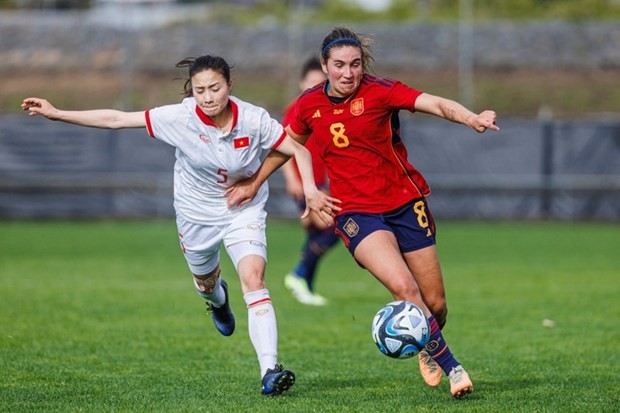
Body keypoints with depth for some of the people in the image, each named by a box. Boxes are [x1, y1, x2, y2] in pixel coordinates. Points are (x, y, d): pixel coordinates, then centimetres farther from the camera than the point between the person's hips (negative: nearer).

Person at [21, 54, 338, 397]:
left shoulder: (253, 120, -23)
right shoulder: (179, 118, -24)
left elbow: (298, 151, -14)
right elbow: (115, 119, -20)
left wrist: (310, 188, -33)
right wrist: (56, 114, -21)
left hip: (244, 211, -2)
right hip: (196, 215, 2)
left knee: (253, 279, -23)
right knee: (205, 283, 23)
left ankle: (269, 370, -27)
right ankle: (218, 300, 65)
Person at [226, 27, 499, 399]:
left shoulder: (380, 91, -10)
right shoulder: (309, 105, 0)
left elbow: (437, 104, -25)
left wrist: (472, 118, -43)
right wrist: (254, 183, 28)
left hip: (405, 202, 0)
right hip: (356, 212, 0)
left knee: (435, 304, 3)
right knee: (403, 286, -25)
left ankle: (428, 348, 39)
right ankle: (450, 366, -10)